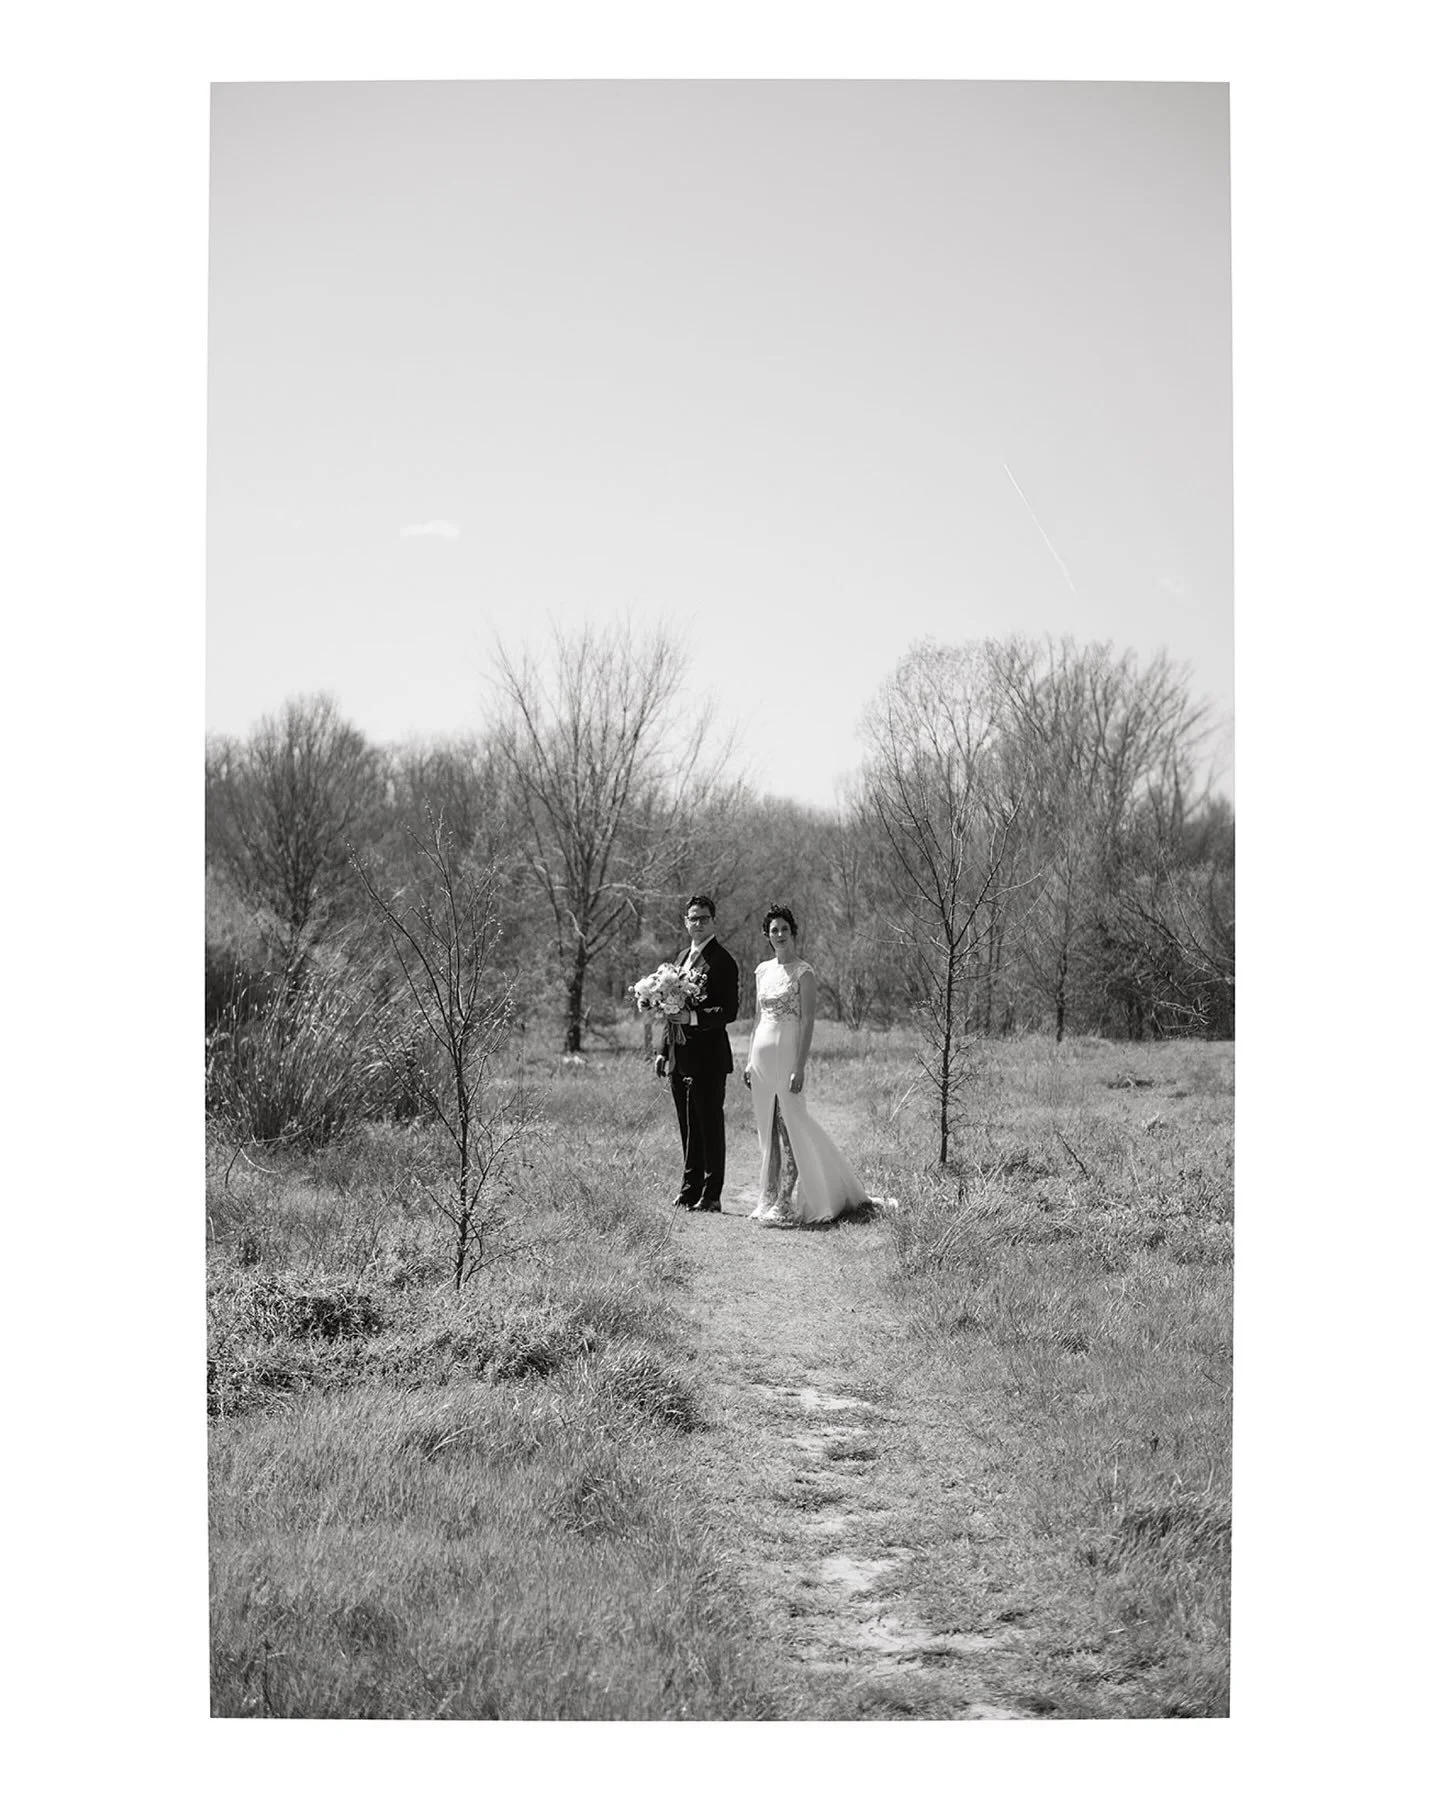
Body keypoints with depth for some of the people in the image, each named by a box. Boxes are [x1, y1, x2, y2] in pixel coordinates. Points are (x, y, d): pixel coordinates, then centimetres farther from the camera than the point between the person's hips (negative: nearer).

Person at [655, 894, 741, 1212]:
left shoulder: (722, 961, -8)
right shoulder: (683, 957, 17)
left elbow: (729, 1011, -13)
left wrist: (693, 1017, -24)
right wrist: (664, 1050, 17)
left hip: (708, 1057, -8)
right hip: (679, 1058, 8)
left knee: (710, 1127, -2)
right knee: (688, 1128, 12)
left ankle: (710, 1196, 1)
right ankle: (690, 1189, 19)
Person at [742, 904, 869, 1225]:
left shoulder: (803, 972, -6)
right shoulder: (762, 970, 13)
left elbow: (808, 1020, -11)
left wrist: (800, 1067, -17)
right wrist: (749, 1060, 13)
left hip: (788, 1051, -6)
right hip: (762, 1052, 6)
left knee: (789, 1127, -6)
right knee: (767, 1128, 8)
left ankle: (787, 1203, -3)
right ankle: (771, 1197, 13)